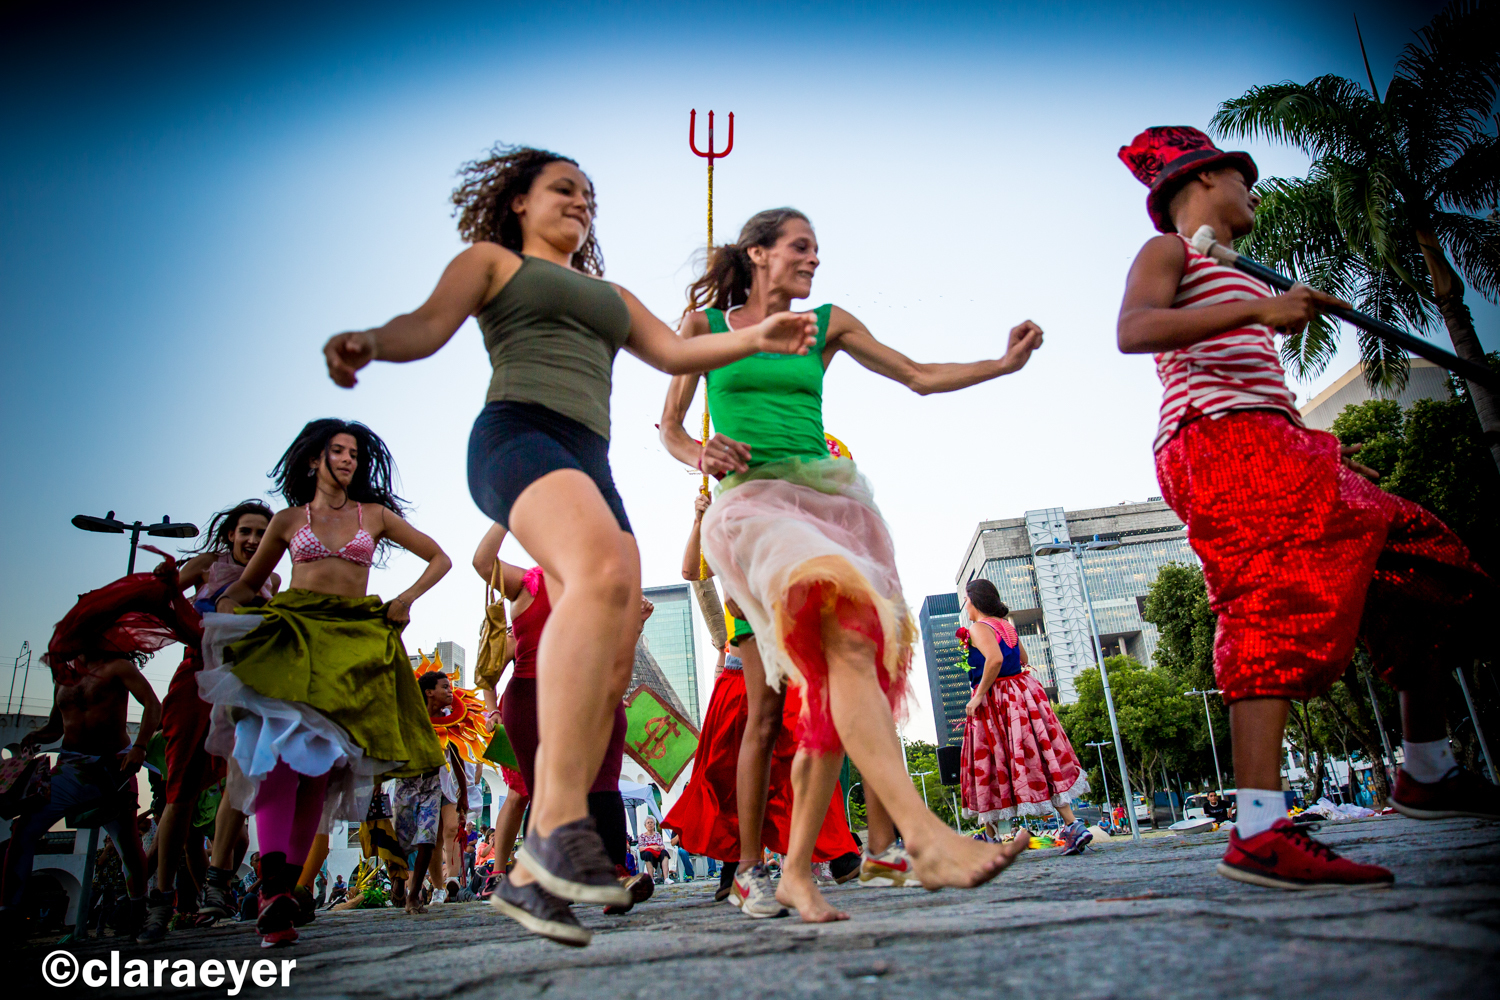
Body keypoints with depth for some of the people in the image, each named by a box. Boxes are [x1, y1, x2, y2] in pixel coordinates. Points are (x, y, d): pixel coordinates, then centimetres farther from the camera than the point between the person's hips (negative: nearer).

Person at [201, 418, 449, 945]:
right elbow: (247, 583, 23)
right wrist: (218, 607, 2)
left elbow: (439, 559, 17)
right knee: (283, 744, -23)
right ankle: (273, 887, -30)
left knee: (321, 761, -4)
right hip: (292, 633, -1)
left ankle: (286, 888, 2)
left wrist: (407, 598, 2)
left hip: (356, 640, 1)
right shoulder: (288, 520, 16)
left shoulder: (375, 515, 16)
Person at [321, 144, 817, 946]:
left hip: (591, 464, 6)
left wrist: (755, 338, 13)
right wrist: (369, 341, -18)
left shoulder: (607, 292, 36)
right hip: (517, 433, -6)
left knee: (609, 671, -10)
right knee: (601, 572, -37)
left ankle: (533, 872, -6)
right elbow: (429, 325, 4)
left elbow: (673, 353, 27)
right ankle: (560, 822, -37)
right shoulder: (493, 261, 21)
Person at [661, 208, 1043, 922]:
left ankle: (797, 871, 0)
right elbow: (668, 427, 15)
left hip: (833, 498, 5)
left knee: (830, 683, -9)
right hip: (753, 497, -4)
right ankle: (921, 833, -43)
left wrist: (1002, 363, 11)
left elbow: (919, 377, 22)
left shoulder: (827, 325, 20)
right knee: (842, 632, -32)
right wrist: (698, 454, -6)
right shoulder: (705, 323, 14)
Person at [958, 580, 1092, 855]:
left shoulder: (980, 628, -11)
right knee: (1040, 761, 8)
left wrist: (978, 696, -21)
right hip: (1023, 693, 8)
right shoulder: (1007, 626, 13)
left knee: (991, 765, 3)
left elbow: (995, 659, -27)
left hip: (995, 699, -7)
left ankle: (991, 837, 11)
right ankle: (1072, 825, 0)